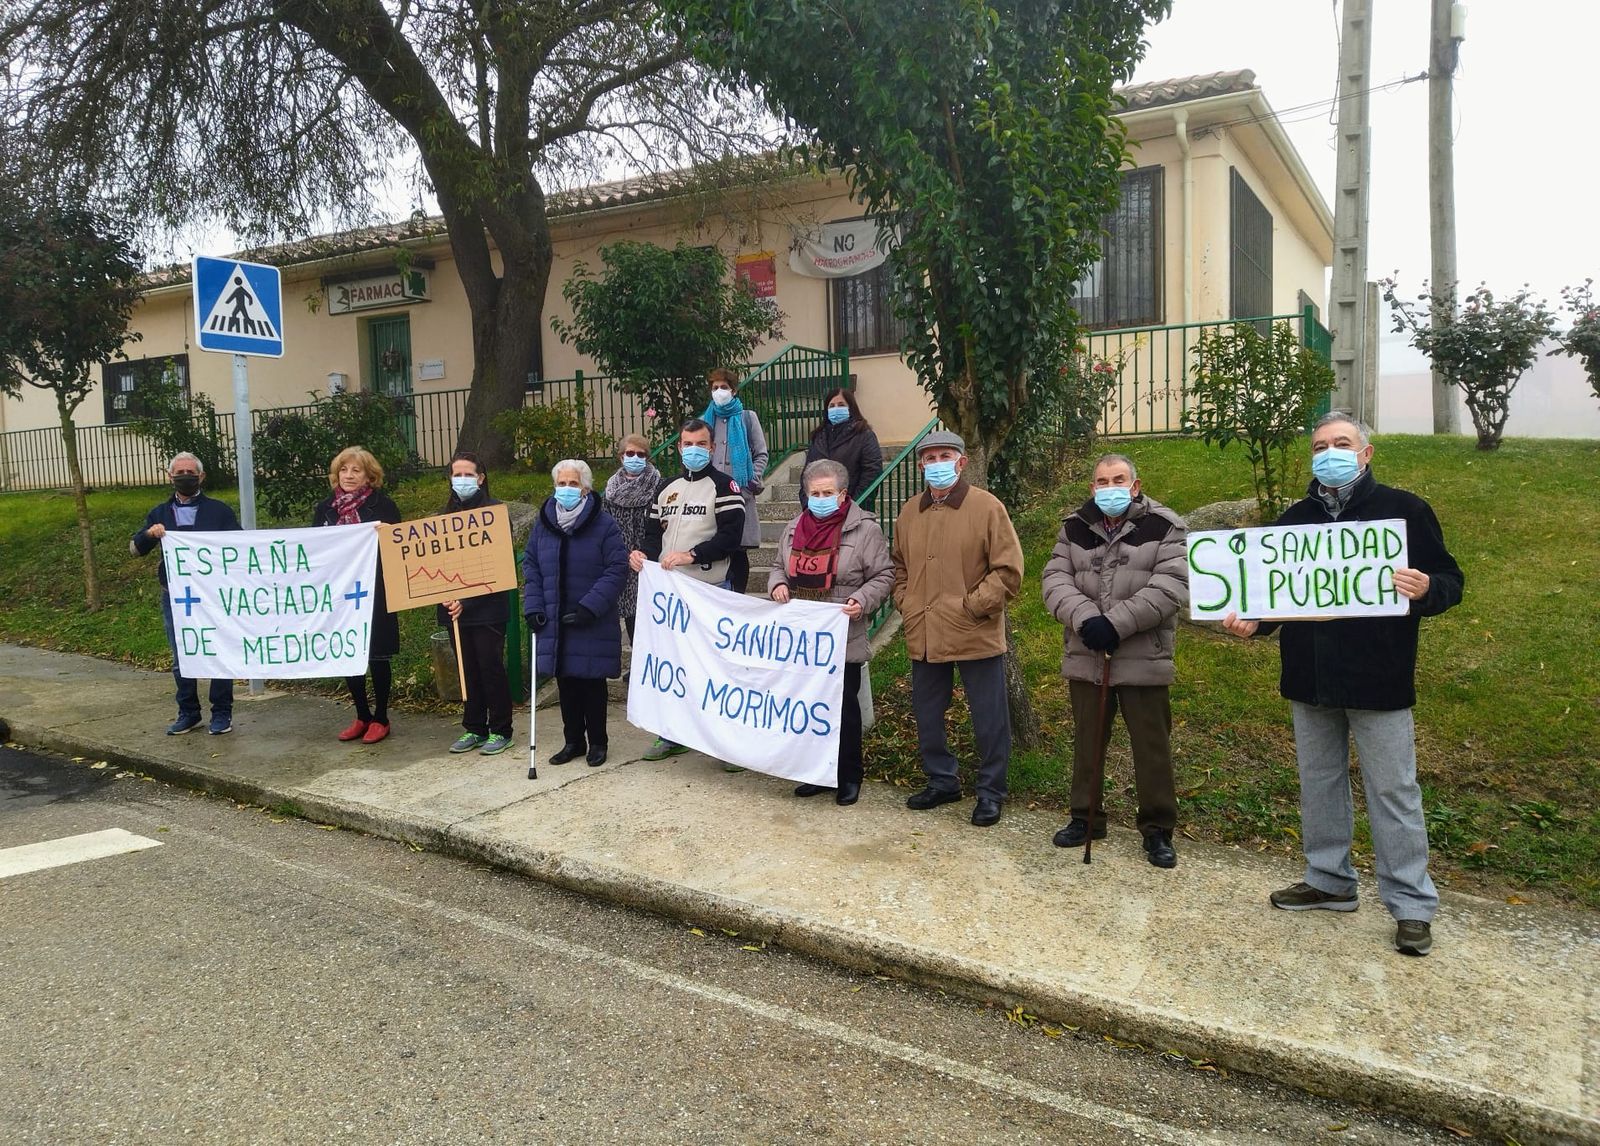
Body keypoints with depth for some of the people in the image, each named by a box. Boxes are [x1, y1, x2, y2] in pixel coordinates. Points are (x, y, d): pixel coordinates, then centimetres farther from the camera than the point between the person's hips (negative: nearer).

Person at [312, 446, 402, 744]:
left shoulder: (383, 505, -3)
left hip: (375, 594, -4)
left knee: (377, 656, 4)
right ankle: (362, 716, 22)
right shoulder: (324, 509, 9)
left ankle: (380, 718, 16)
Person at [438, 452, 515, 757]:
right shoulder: (445, 514, 11)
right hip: (454, 607, 5)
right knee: (467, 669, 11)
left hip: (487, 607, -5)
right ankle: (473, 728, 20)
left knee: (490, 667, -1)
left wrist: (467, 601, -16)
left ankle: (500, 731, 9)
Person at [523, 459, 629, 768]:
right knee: (565, 684, 11)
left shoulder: (603, 523, -8)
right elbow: (530, 566, 11)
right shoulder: (543, 523, 6)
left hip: (593, 626, -4)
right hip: (555, 623, 4)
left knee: (592, 683, 6)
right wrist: (533, 607, -1)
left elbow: (617, 569, -12)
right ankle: (573, 741, 24)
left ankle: (597, 743, 20)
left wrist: (590, 606, -18)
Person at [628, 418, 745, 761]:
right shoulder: (666, 488, 16)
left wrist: (691, 555, -21)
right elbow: (654, 532, 16)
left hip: (710, 590, -6)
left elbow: (730, 537, -13)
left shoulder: (723, 486, -3)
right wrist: (643, 552, -5)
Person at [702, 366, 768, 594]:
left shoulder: (747, 417, 9)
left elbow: (761, 455, 5)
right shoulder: (704, 420, 16)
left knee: (738, 552, 0)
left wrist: (748, 482, -7)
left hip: (739, 493, -2)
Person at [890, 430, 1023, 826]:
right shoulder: (910, 513, 9)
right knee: (926, 714, 16)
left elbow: (1008, 570, -10)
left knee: (989, 718, 5)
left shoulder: (986, 507, -8)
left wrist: (972, 606, -14)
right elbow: (899, 566, 21)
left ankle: (991, 791, 20)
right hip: (924, 637, 5)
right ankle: (941, 781, 33)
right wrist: (906, 604, 7)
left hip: (976, 636, -5)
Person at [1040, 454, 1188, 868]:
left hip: (1143, 659, -3)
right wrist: (1085, 619, -19)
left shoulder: (1164, 527, -4)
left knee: (1152, 746, 5)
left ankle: (1158, 829, 18)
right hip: (1085, 656, 3)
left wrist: (1116, 623, -21)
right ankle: (1085, 817, 29)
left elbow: (1171, 585, -15)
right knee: (1087, 741, 14)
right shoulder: (1074, 528, 8)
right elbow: (1055, 578, 0)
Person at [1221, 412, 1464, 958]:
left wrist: (1426, 590, -25)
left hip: (1379, 682, -5)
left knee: (1393, 790, 0)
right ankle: (1328, 880, 28)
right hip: (1310, 681, 5)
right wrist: (1253, 622, -4)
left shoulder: (1403, 510, -2)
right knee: (1319, 781, 14)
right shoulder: (1295, 519, 10)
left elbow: (1449, 581, -3)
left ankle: (1411, 904, 10)